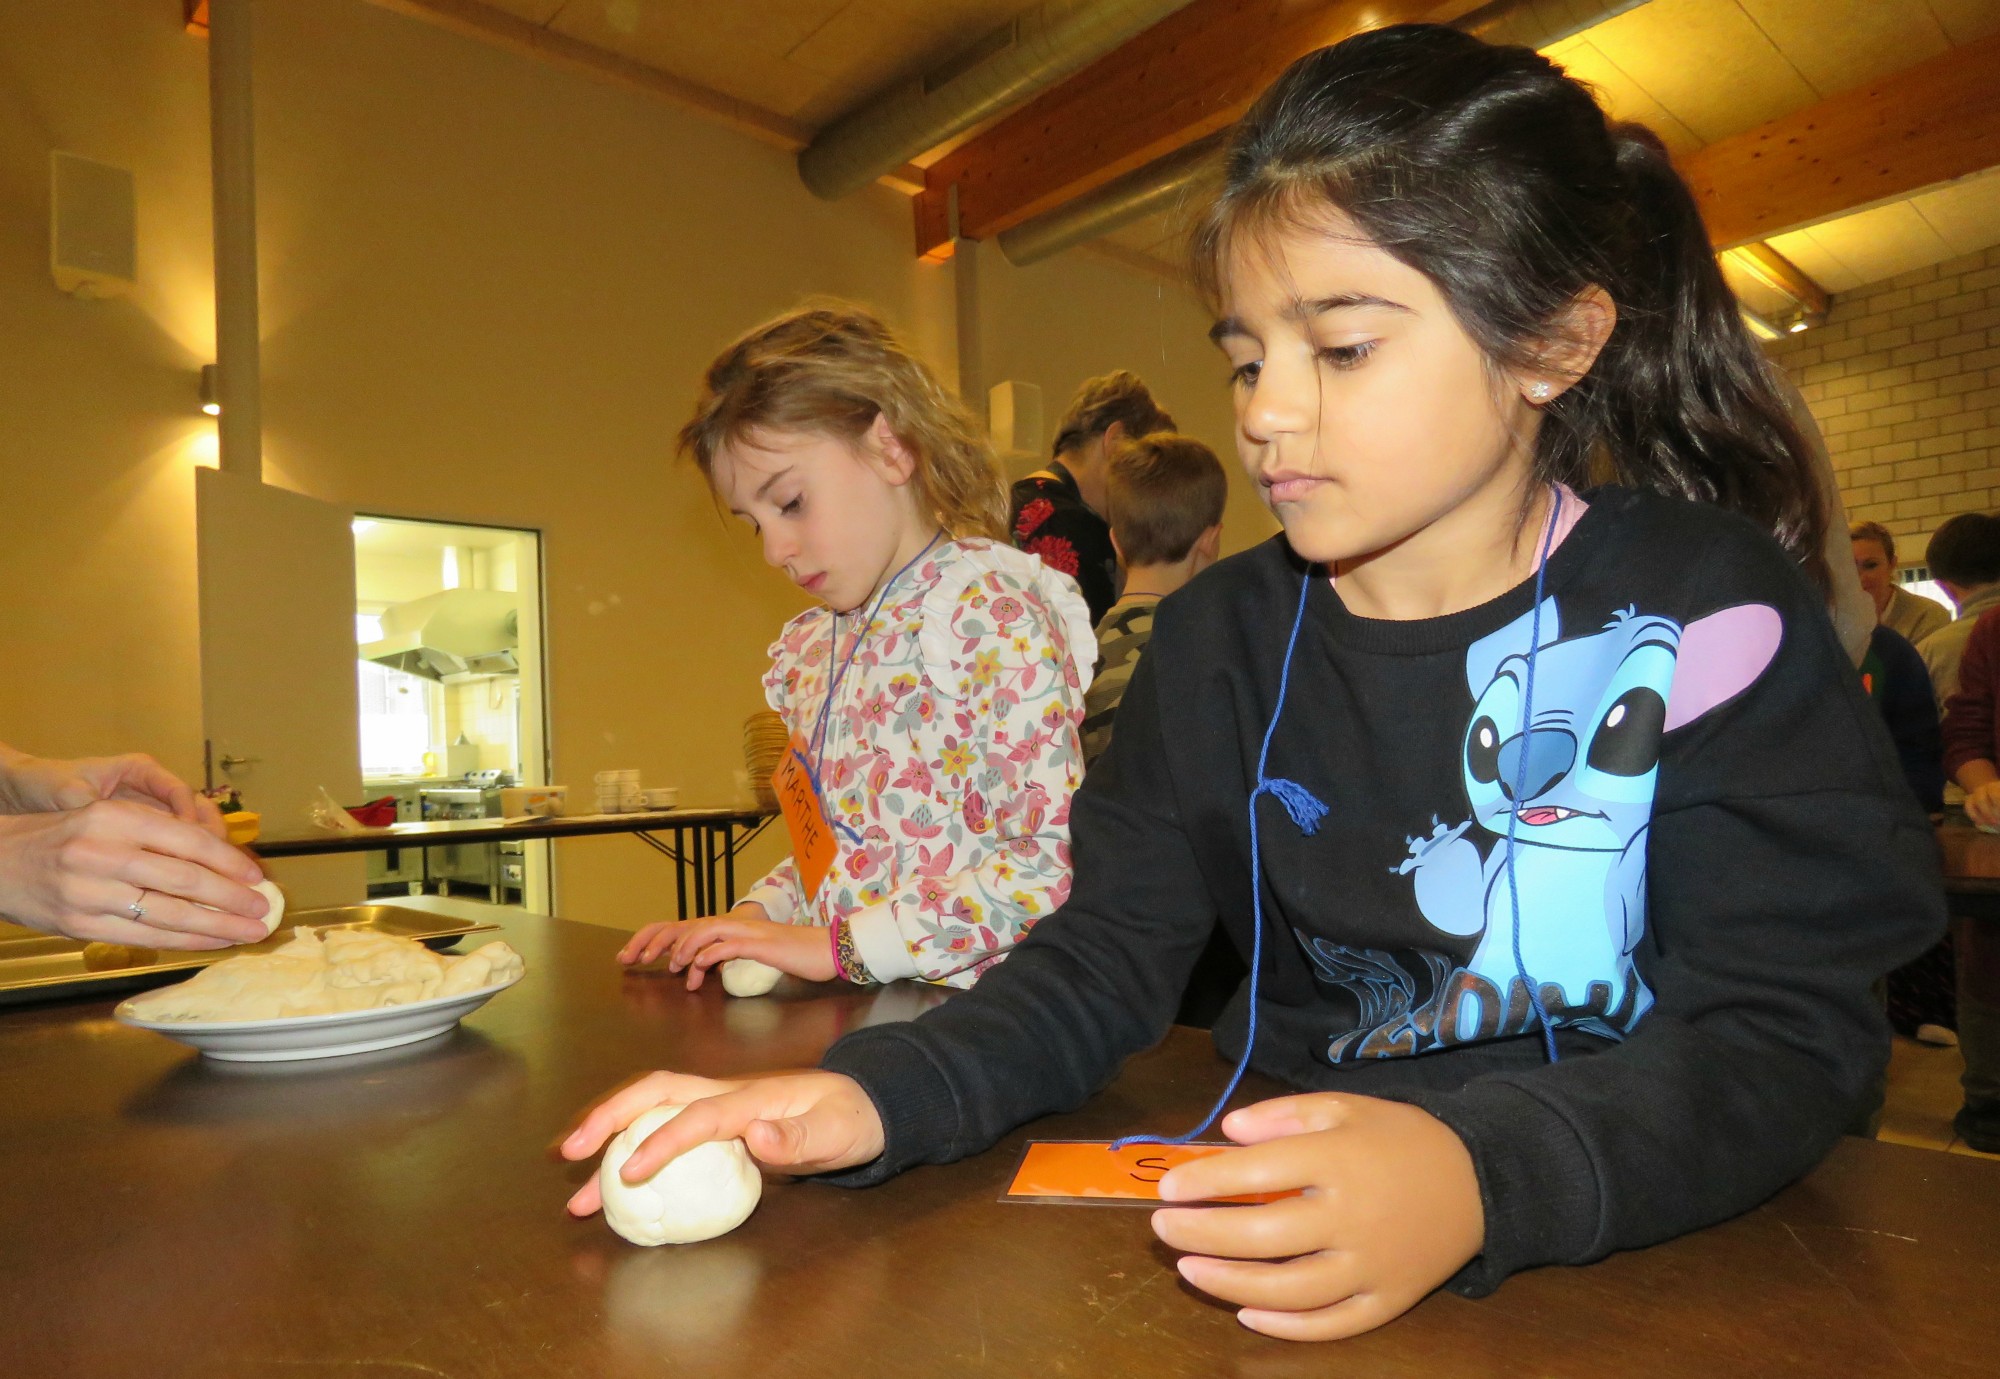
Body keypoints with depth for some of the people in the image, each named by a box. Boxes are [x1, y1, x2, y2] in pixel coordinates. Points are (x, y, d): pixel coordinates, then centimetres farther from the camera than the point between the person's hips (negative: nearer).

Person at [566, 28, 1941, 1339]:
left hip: (1659, 1241, -1)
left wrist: (1480, 1178, -32)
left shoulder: (1705, 612, -9)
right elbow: (1108, 959, -3)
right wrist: (875, 1094, -20)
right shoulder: (1219, 638, -1)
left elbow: (1788, 1028, -13)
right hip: (1296, 1201, 2)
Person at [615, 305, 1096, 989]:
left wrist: (841, 945, -17)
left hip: (964, 1015, -7)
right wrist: (755, 917, 2)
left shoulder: (989, 608, -11)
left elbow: (1053, 861, -19)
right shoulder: (811, 647, 13)